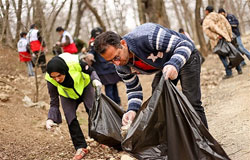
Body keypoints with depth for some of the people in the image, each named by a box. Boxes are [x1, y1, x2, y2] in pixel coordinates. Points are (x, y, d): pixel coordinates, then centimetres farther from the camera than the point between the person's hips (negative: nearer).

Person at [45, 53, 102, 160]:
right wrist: (50, 118, -34)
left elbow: (91, 71, -16)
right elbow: (54, 102, -20)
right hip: (68, 95, 1)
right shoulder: (50, 80, -32)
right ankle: (81, 147, -4)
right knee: (70, 117, -13)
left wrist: (95, 80, -37)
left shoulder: (75, 63, -39)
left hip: (84, 86, -1)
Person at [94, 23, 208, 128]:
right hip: (164, 66, 6)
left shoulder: (147, 36, -40)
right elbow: (133, 88, -4)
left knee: (191, 103, -13)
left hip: (185, 57, -6)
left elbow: (184, 45, -36)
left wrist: (174, 65, -56)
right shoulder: (122, 67, -18)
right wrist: (132, 110, -25)